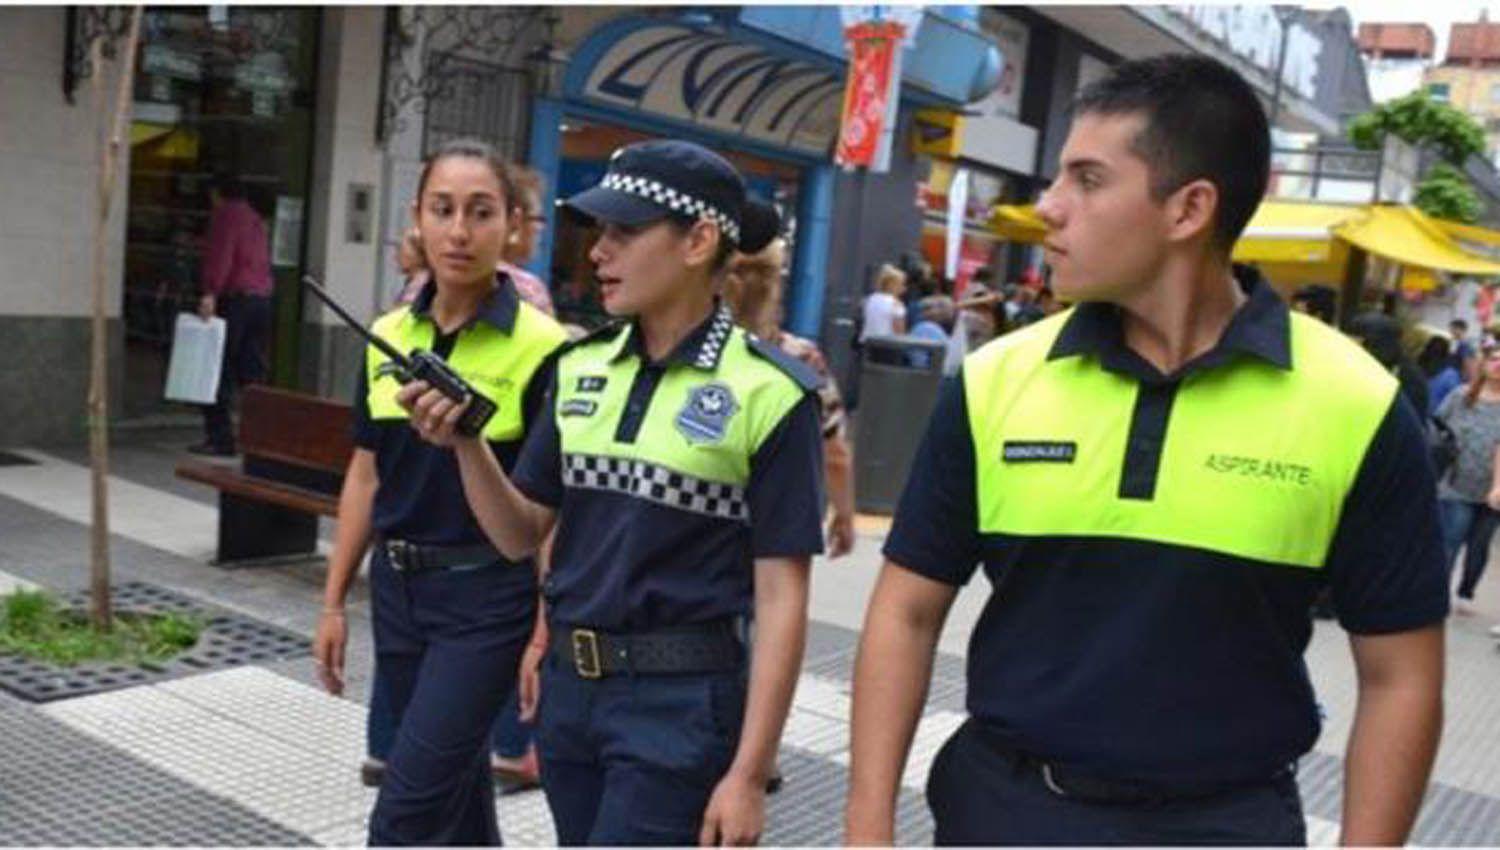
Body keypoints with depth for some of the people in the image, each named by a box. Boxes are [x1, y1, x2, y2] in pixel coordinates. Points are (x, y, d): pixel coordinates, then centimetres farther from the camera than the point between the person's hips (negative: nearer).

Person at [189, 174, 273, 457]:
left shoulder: (226, 214, -2)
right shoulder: (255, 218, 22)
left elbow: (220, 255, -16)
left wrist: (210, 292, -24)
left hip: (234, 297, -7)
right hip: (262, 298, 7)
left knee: (219, 372, -3)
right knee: (253, 373, 8)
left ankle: (220, 439, -5)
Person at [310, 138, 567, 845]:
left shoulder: (540, 347, -13)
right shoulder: (387, 336, 4)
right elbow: (365, 475, 11)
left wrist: (546, 637, -13)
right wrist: (333, 602, 11)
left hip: (487, 598, -6)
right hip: (397, 586, 6)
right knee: (455, 786, 18)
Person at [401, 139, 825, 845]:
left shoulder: (767, 393, -13)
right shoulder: (581, 367, 4)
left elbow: (780, 597, -12)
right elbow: (521, 536, 8)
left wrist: (749, 773, -13)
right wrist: (465, 443, -10)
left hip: (681, 703, -6)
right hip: (569, 686, 6)